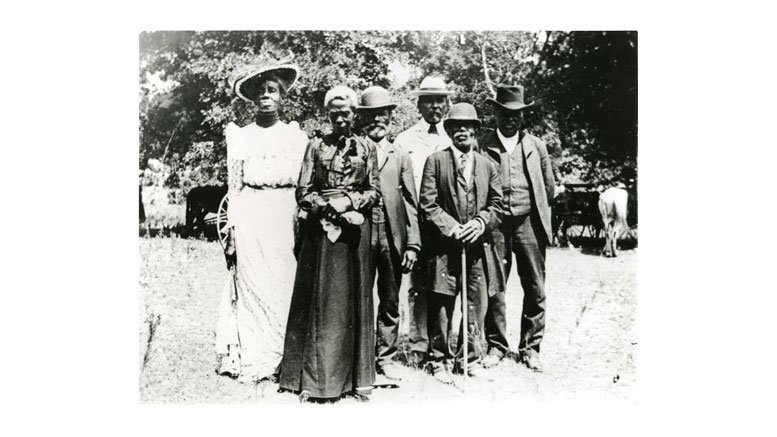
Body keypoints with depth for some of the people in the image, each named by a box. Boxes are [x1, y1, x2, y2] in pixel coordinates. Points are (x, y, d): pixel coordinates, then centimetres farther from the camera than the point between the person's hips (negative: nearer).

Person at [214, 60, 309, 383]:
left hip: (286, 219, 1)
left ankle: (285, 359, 11)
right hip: (250, 220, -1)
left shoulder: (296, 135, 9)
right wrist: (231, 231, -1)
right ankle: (253, 360, 9)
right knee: (252, 286, 0)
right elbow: (234, 187, 5)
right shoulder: (240, 136, 7)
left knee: (286, 286, 0)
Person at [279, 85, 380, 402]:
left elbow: (374, 192, 7)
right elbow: (303, 191, 3)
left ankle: (356, 377, 12)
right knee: (319, 300, 0)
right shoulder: (316, 146, 8)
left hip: (355, 227, 1)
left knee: (353, 299, 4)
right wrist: (329, 207, -11)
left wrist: (349, 202, -10)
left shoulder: (366, 148, 9)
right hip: (320, 228, 0)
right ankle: (313, 378, 7)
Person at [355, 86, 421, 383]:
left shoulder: (400, 157, 13)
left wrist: (412, 244, 1)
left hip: (393, 238, 3)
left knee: (390, 302, 9)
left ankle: (386, 358, 20)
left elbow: (411, 203, 8)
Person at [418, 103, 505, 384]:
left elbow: (497, 204, 10)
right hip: (444, 246, -2)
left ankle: (472, 358, 22)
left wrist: (480, 223, -8)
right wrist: (451, 228, -13)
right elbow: (428, 204, -3)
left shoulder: (487, 165, 14)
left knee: (477, 305, 7)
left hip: (479, 246, 3)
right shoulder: (436, 161, 3)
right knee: (441, 306, 2)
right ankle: (440, 360, 16)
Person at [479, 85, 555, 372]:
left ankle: (530, 348, 16)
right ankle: (496, 345, 16)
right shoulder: (481, 146, 3)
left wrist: (536, 211, 13)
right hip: (495, 225, -2)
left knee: (535, 290, 4)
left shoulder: (536, 146, 11)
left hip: (529, 224, 2)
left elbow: (549, 188, 17)